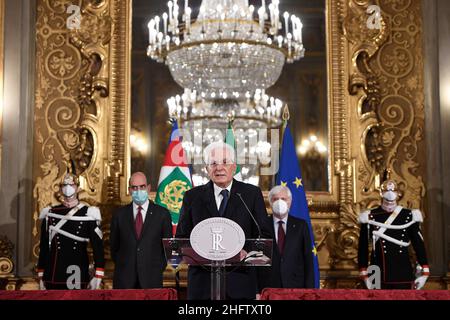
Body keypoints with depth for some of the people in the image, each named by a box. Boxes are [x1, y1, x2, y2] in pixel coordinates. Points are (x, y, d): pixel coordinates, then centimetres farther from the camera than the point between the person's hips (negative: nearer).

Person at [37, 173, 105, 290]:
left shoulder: (88, 214, -1)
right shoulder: (50, 214, 6)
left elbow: (98, 247, -4)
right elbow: (44, 247, 9)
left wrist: (98, 277, -12)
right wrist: (41, 277, 6)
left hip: (79, 277, -1)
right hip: (54, 279, 2)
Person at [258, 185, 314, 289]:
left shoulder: (300, 225, 7)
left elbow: (308, 259, 6)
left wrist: (309, 288, -2)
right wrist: (257, 291, -3)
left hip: (295, 286, 1)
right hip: (268, 288, -1)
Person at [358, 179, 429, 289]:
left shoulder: (408, 216, 2)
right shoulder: (370, 217, -1)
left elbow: (419, 245, 4)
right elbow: (363, 247, 2)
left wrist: (424, 272, 0)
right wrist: (364, 274, 0)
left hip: (403, 275, 1)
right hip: (379, 275, -1)